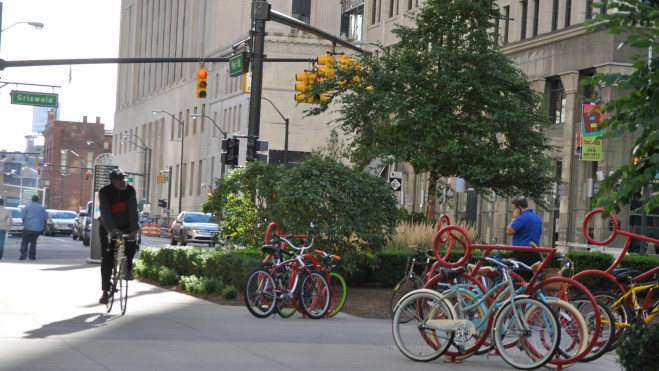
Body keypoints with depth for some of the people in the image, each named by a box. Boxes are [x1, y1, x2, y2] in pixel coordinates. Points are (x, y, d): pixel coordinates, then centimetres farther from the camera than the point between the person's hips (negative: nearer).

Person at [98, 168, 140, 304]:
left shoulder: (130, 191, -12)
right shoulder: (104, 192, -18)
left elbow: (133, 211, -22)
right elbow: (105, 213, -29)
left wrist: (134, 229, -36)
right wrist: (111, 230, -44)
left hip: (126, 226, 1)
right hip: (108, 229, -1)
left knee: (132, 242, -30)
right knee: (107, 260, -4)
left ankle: (128, 269, -4)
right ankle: (105, 291, 4)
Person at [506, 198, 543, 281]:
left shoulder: (523, 217, -13)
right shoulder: (537, 217, 18)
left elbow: (509, 231, -15)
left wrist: (514, 218, -3)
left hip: (523, 253, -9)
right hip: (535, 253, 9)